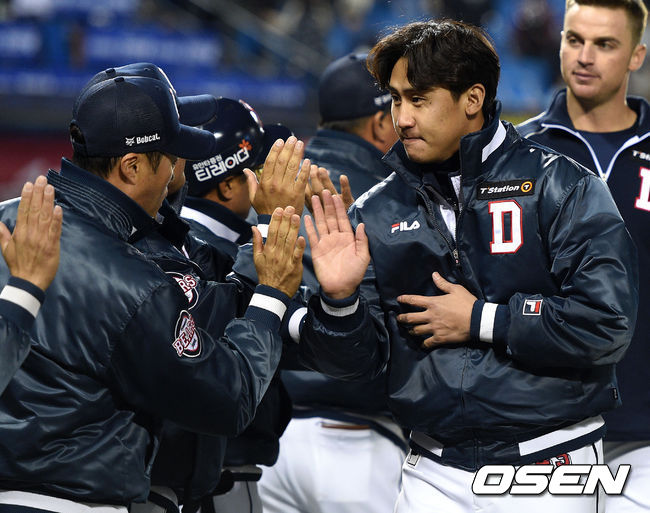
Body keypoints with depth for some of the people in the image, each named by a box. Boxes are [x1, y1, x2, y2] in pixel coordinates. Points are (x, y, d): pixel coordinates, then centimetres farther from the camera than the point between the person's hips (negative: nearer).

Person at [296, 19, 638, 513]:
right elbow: (357, 361, 6)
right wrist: (339, 300, -14)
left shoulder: (560, 186, -5)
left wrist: (479, 320, -12)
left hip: (545, 466, -3)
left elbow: (607, 322, -16)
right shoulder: (379, 212, 6)